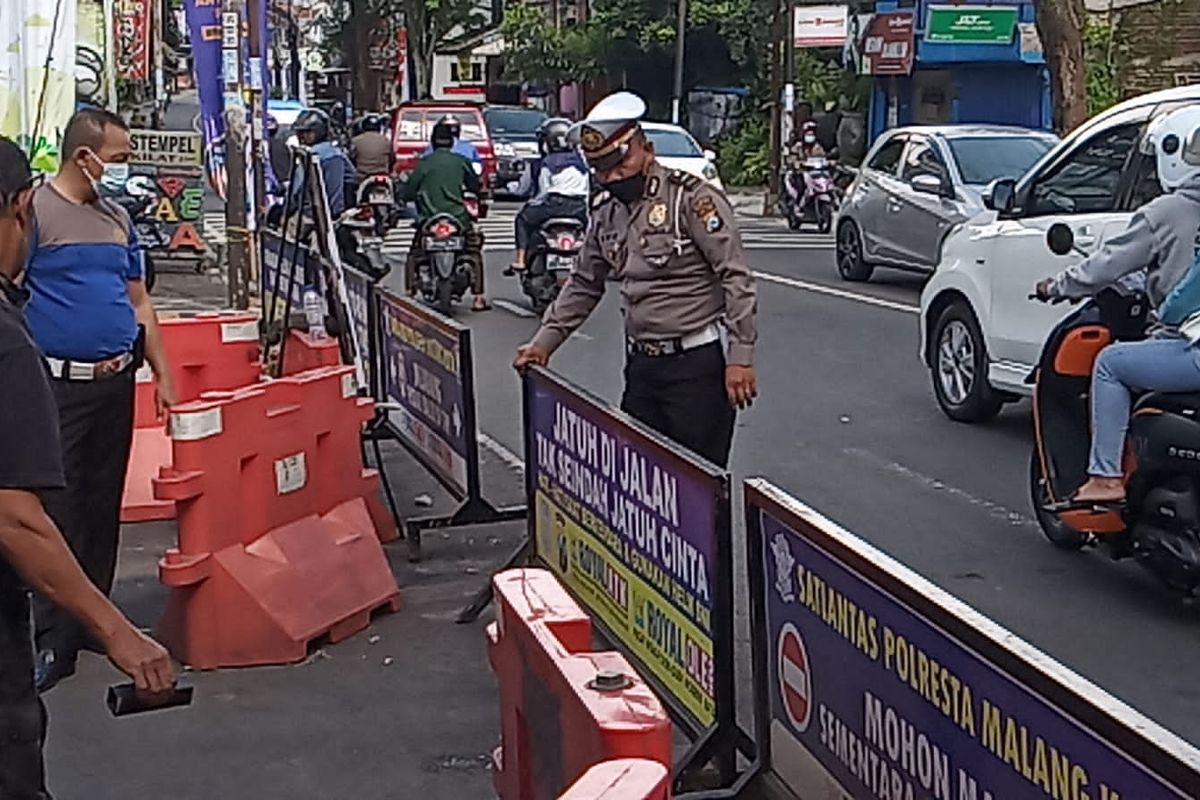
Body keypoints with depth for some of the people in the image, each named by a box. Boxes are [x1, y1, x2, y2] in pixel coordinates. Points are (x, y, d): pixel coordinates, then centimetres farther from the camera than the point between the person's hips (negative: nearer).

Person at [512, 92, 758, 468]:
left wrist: (740, 356, -18)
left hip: (696, 365, -7)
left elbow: (736, 277, -14)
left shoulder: (691, 198, -12)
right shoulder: (605, 213, 11)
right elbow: (584, 285, 23)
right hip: (640, 366, 7)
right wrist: (544, 342, 16)